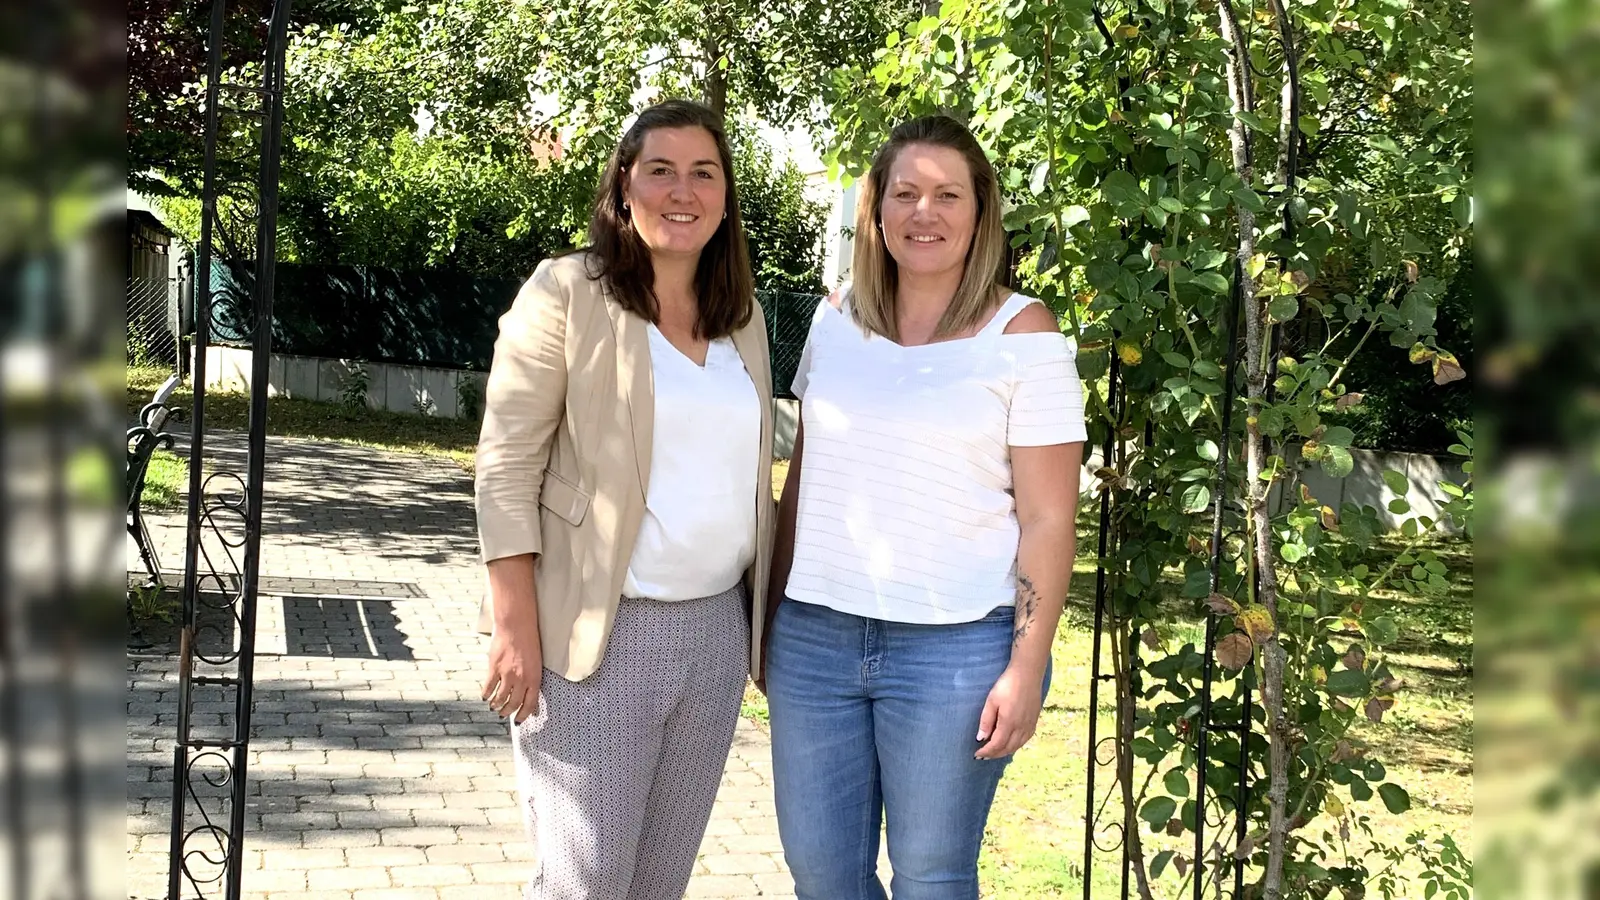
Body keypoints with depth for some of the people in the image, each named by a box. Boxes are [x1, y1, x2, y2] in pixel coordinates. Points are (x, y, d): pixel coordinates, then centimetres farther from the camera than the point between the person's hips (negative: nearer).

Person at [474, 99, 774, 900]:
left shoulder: (744, 316, 10)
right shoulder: (567, 294, -7)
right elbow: (506, 466, -9)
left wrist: (767, 609, 13)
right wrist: (516, 626, -15)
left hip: (717, 630, 6)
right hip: (598, 636, -6)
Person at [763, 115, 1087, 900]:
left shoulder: (1023, 336, -6)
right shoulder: (837, 319, 8)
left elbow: (1047, 520, -7)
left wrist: (1026, 669, -12)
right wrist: (770, 614, 15)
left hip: (953, 650, -4)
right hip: (815, 636, 4)